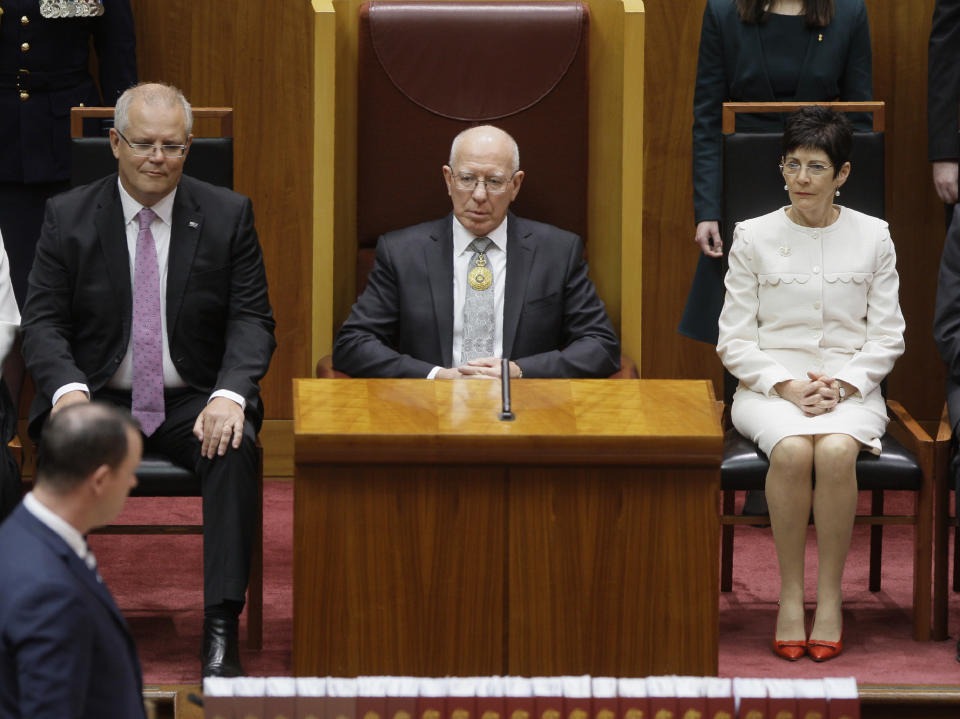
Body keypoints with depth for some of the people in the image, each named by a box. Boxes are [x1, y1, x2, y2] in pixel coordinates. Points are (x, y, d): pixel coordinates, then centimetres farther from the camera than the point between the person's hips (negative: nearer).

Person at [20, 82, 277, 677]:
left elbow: (252, 320, -2)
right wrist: (68, 389, -23)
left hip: (193, 403, 0)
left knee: (236, 448, -32)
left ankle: (221, 630, -34)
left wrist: (229, 395, -23)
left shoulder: (228, 215, 2)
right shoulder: (68, 217, 2)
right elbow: (43, 321, -1)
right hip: (100, 399, 0)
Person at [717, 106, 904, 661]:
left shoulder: (872, 237, 7)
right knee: (792, 450, -34)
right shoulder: (754, 237, 5)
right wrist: (787, 387, -12)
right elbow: (734, 341, 5)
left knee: (836, 451, -34)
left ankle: (830, 596, -23)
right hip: (769, 386, 0)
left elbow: (887, 338, 8)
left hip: (851, 387, 0)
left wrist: (841, 385, -10)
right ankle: (790, 594, -23)